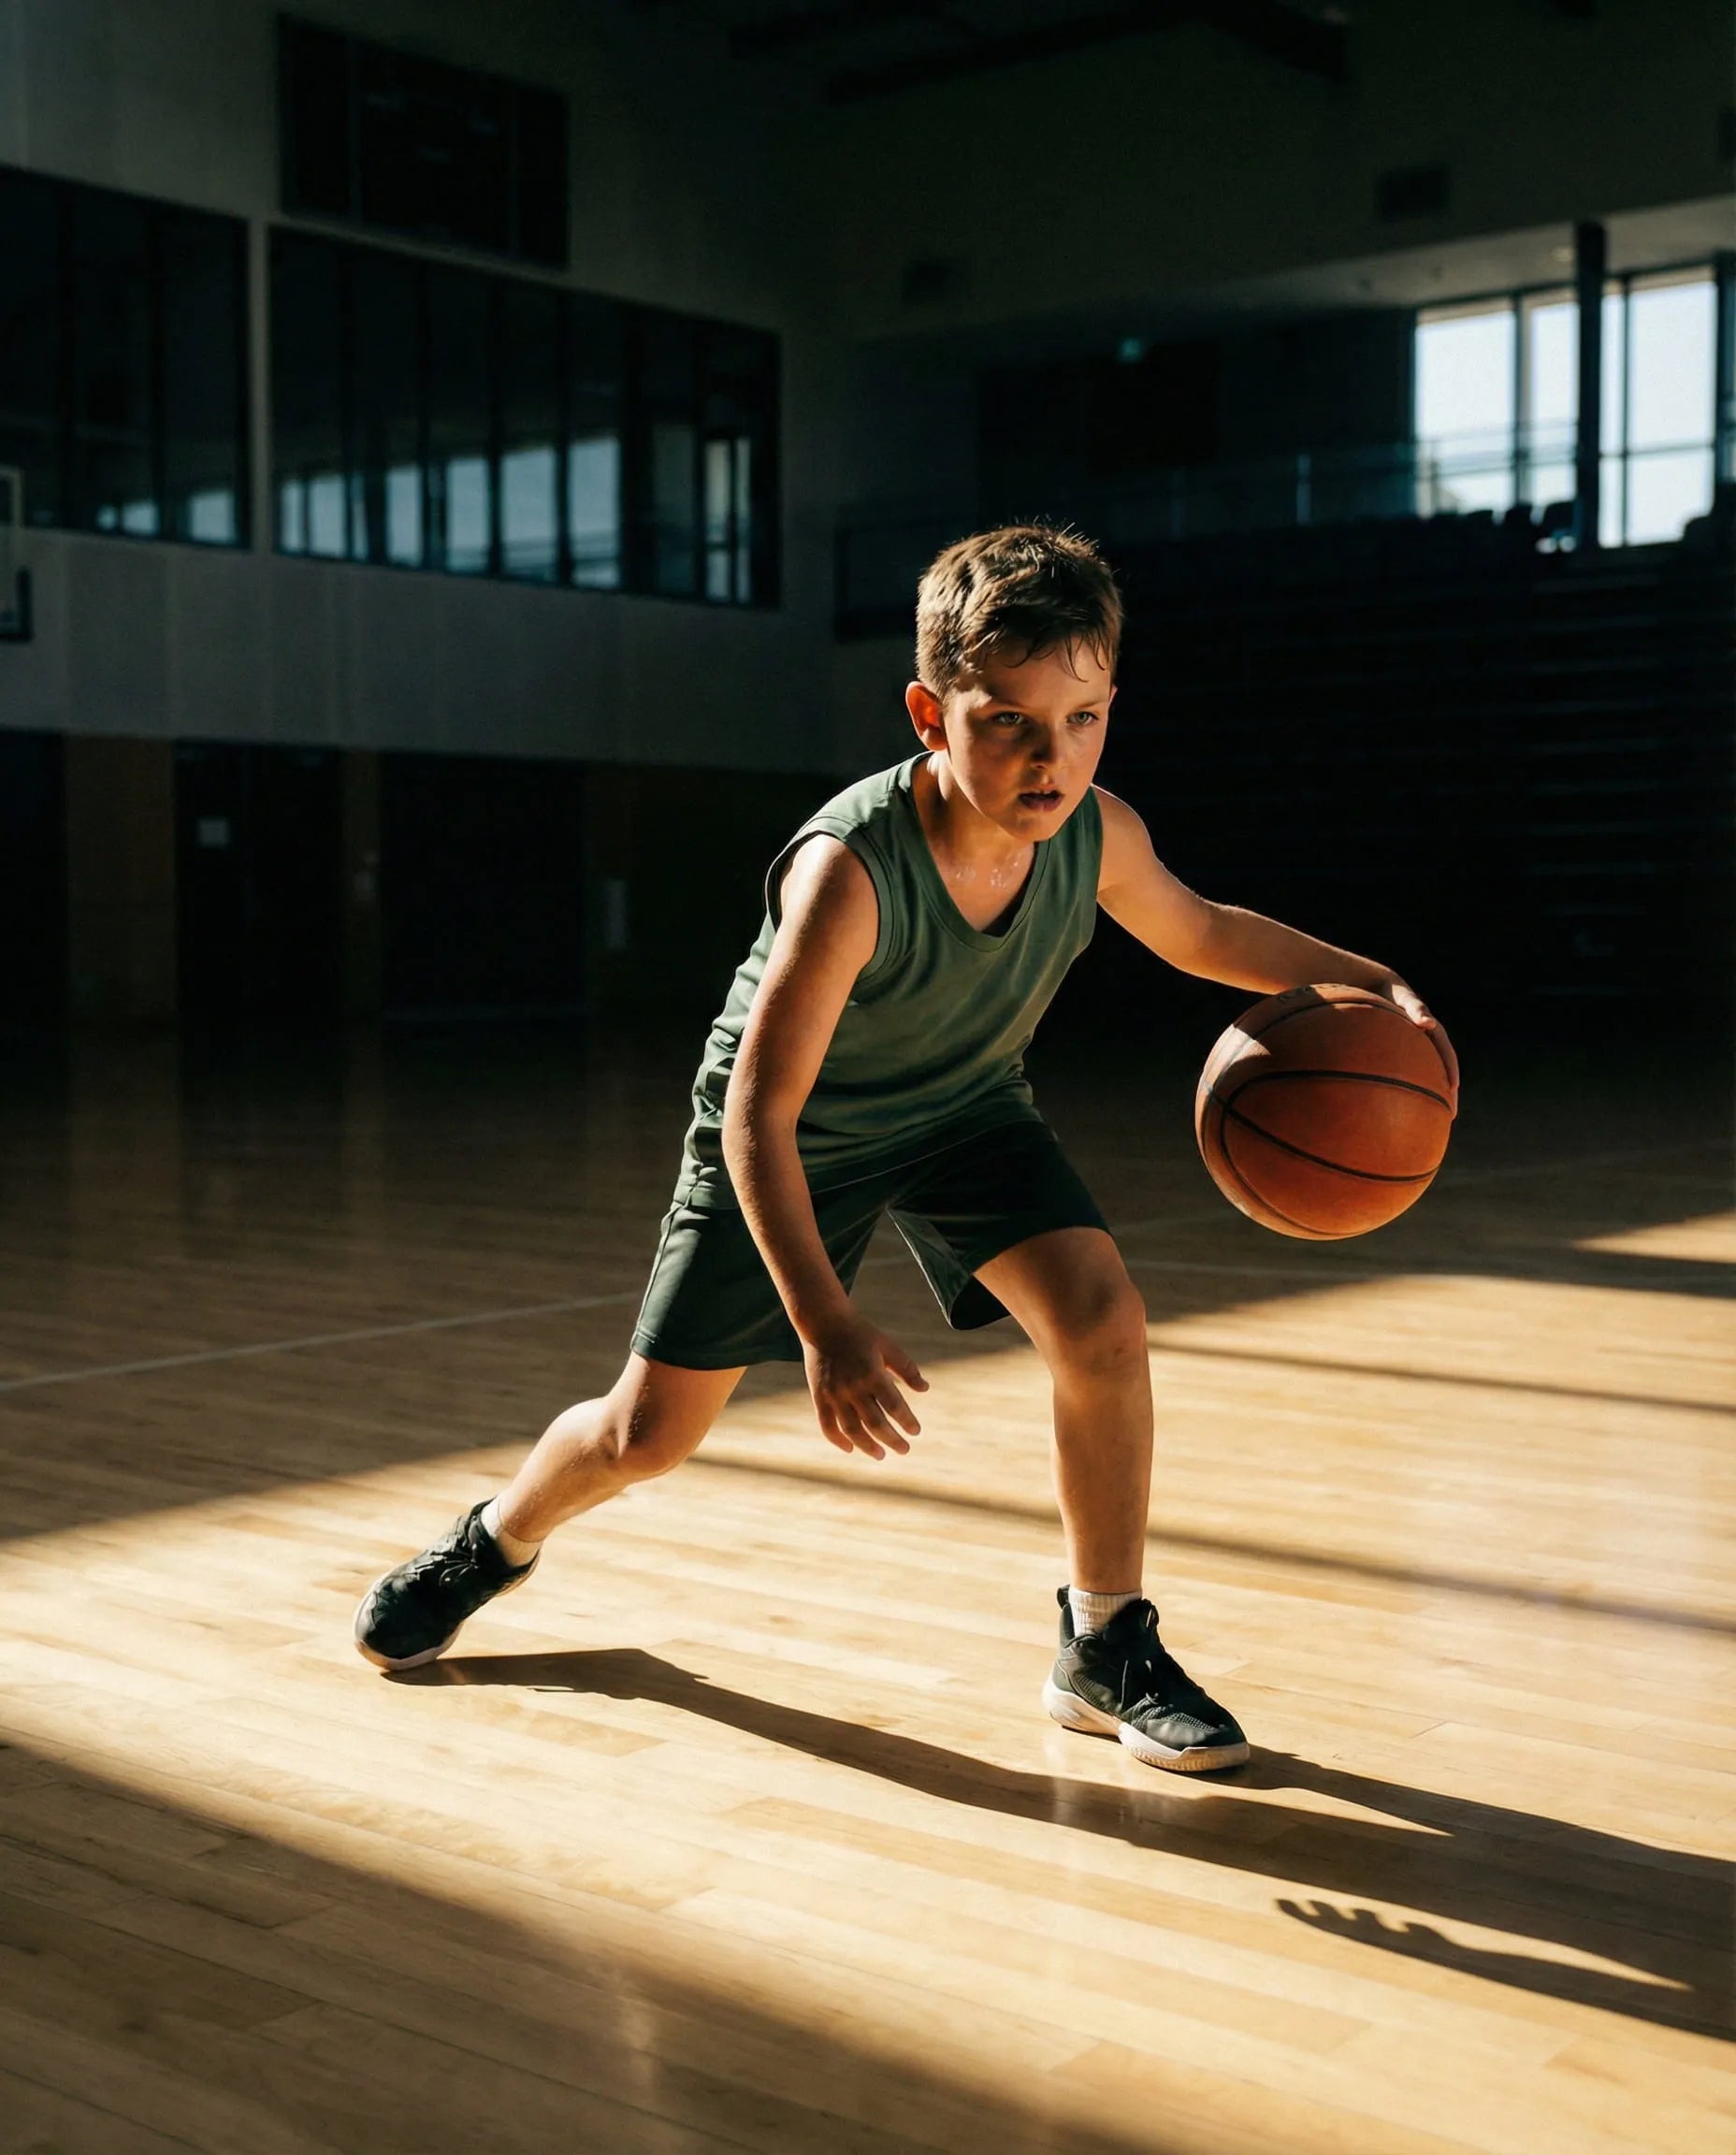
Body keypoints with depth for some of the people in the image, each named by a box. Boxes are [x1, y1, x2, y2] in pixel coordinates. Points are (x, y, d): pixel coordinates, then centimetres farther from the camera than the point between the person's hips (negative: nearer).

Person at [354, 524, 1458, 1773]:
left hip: (966, 1112, 4)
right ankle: (499, 1541, 37)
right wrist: (823, 1324, -42)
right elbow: (758, 1111, -35)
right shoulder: (849, 870, -38)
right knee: (650, 1432, 3)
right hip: (794, 1136, -4)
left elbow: (1204, 935, 2)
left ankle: (1107, 1649, 0)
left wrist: (1371, 984, -9)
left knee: (1103, 1320, -19)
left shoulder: (1100, 836, -22)